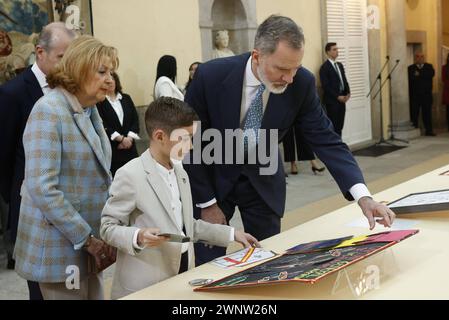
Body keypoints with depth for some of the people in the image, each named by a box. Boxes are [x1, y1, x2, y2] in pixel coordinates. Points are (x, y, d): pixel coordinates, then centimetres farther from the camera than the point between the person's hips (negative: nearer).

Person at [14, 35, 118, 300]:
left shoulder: (90, 110, 12)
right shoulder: (48, 112, -13)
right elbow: (42, 188, -21)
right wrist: (86, 238, -17)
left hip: (89, 246, 7)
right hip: (60, 247, -7)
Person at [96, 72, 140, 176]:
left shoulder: (126, 98, 14)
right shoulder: (99, 102, -1)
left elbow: (135, 120, 8)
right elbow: (103, 125, -9)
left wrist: (129, 138, -7)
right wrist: (121, 138, -13)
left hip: (129, 147, 4)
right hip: (110, 149, -4)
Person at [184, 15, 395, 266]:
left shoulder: (302, 83, -20)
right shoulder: (210, 76, -26)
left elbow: (326, 140, -17)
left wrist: (363, 196, -29)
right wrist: (207, 203, -12)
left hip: (262, 179, 2)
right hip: (212, 178, -2)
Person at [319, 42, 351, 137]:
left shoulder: (340, 65, 16)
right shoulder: (324, 67, -9)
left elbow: (344, 80, 18)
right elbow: (325, 86, -14)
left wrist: (348, 93, 0)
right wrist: (338, 97, -17)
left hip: (342, 100, 7)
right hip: (332, 101, -7)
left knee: (339, 126, 7)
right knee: (333, 126, -6)